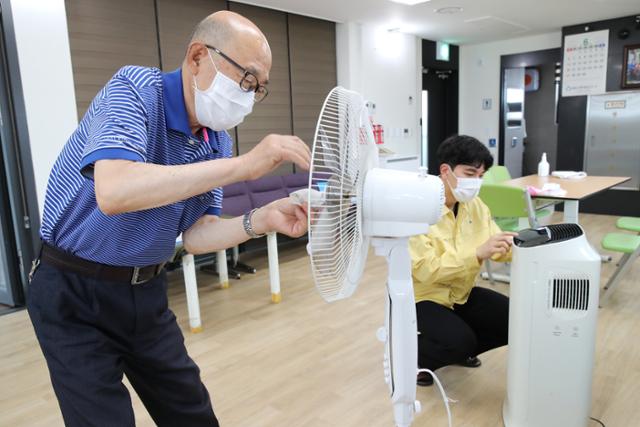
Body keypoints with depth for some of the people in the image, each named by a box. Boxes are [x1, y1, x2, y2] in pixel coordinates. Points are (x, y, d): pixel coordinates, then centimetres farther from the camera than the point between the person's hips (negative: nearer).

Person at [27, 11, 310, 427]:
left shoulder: (218, 141, -2)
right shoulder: (135, 89, -21)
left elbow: (194, 235, -3)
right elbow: (113, 193, -40)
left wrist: (261, 220, -21)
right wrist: (243, 166, -40)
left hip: (146, 291, 6)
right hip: (74, 295, -6)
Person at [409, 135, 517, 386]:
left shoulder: (475, 205, -1)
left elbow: (498, 249, 0)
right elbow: (425, 270, -32)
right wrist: (477, 254, -39)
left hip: (461, 295, 8)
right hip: (422, 298, -7)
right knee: (460, 341, -28)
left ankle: (458, 349, 20)